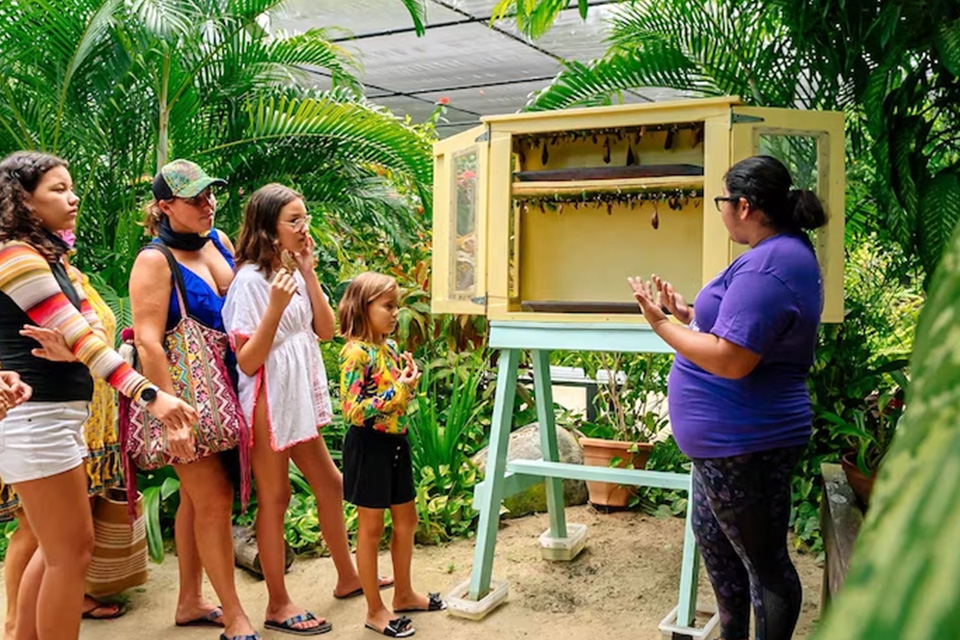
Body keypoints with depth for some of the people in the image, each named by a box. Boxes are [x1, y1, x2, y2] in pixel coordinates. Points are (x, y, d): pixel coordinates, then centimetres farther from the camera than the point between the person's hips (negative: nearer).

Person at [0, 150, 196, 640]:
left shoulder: (45, 256, 16)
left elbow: (80, 333, 6)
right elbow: (82, 338, -22)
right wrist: (150, 395, -28)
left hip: (55, 416, 10)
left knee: (56, 549, 17)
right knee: (73, 551, -3)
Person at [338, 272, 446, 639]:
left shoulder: (390, 347, 7)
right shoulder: (356, 352, -18)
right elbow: (352, 411, -24)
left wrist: (409, 380, -2)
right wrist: (397, 390, -25)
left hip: (396, 441, 9)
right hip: (369, 445, -8)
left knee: (406, 520, 18)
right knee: (371, 528, 5)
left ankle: (404, 594, 35)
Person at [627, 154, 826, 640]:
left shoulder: (766, 267, -25)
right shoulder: (786, 252, 10)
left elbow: (731, 360, -29)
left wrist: (661, 325, -20)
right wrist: (688, 315, 15)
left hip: (742, 443, -12)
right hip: (729, 439, 12)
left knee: (763, 559, 5)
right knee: (712, 534, 25)